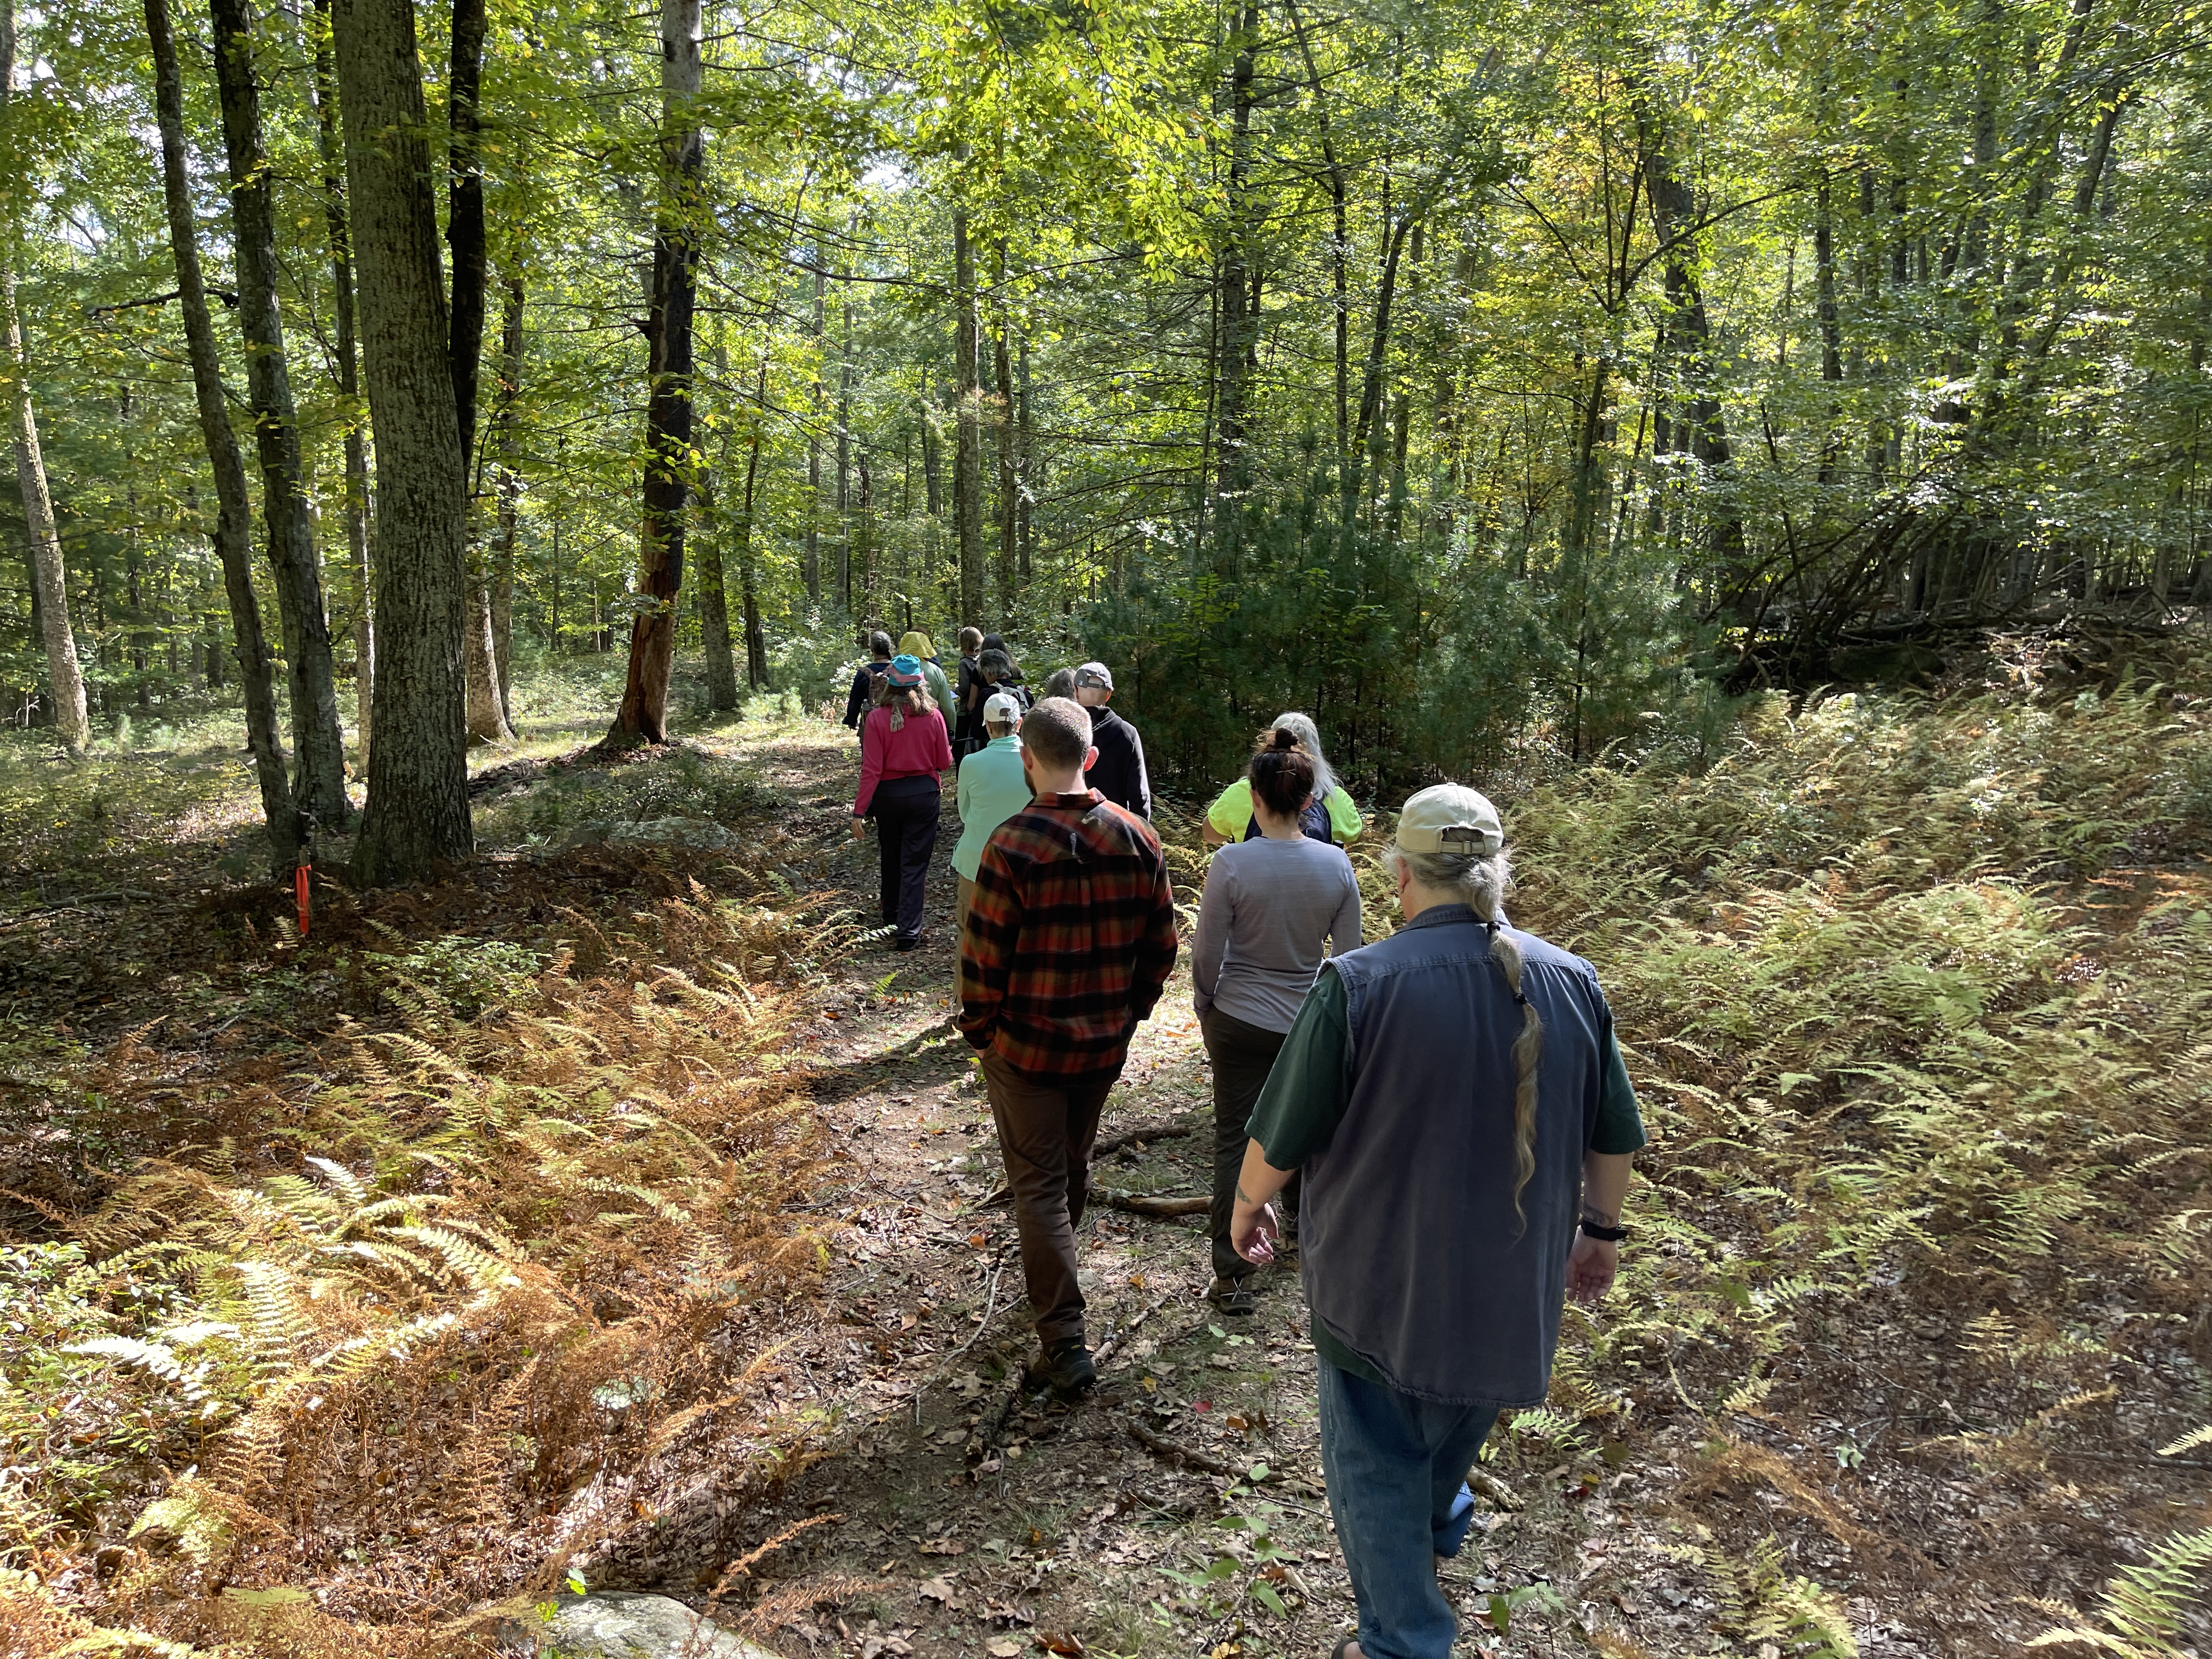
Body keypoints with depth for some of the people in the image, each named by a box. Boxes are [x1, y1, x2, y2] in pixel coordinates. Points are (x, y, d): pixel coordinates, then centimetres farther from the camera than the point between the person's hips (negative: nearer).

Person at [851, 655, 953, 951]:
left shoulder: (877, 718, -13)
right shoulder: (933, 716, -10)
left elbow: (871, 769, -14)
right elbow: (944, 762, 0)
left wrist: (859, 811, -10)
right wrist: (946, 747, 23)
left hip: (887, 795, 1)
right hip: (923, 794, -1)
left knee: (890, 860, 20)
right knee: (914, 865, 4)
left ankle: (892, 920, 38)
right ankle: (908, 932, -3)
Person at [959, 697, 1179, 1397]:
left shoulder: (1011, 846, -20)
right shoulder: (1139, 840, -5)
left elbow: (984, 955, -16)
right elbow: (1161, 946, 2)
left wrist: (978, 1028, -1)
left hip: (1025, 1047, -5)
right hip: (1105, 1045, 5)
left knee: (1039, 1185, 5)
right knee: (1073, 1167, 24)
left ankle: (1065, 1344, 7)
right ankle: (1050, 1274, 47)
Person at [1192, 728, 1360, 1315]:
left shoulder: (1231, 864, -19)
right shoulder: (1337, 865, -9)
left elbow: (1206, 956, -12)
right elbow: (1350, 954, 0)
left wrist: (1206, 1011, 6)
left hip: (1240, 1023, -3)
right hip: (1310, 1022, 3)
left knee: (1234, 1140, 7)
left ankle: (1233, 1276, 11)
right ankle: (1302, 1222, 47)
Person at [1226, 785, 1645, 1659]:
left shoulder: (1357, 983, -22)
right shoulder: (1570, 982, -8)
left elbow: (1281, 1139, -14)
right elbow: (1613, 1138, 3)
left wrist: (1247, 1207, 6)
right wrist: (1602, 1230, 20)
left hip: (1380, 1279, -5)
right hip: (1512, 1283, 5)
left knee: (1375, 1459, 15)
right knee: (1457, 1416, 31)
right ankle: (1436, 1521, 58)